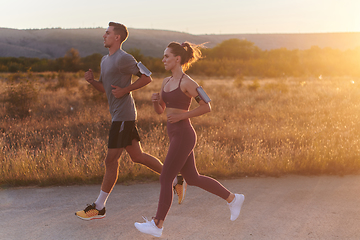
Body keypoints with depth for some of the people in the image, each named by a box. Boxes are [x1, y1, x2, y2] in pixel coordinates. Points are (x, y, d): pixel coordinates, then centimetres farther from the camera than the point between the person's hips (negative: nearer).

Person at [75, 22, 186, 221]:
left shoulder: (123, 59, -12)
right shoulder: (105, 60, 17)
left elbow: (147, 77, -12)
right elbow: (105, 88, 23)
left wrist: (124, 90, -16)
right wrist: (91, 80, 4)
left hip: (123, 116, -10)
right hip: (118, 115, 10)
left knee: (111, 160, -3)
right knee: (137, 156, 13)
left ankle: (99, 207, 7)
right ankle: (176, 179, 20)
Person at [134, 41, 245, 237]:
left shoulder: (187, 83, -14)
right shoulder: (166, 82, 12)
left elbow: (207, 107, -13)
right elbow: (159, 110, 18)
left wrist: (181, 116, -17)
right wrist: (155, 100, -3)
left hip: (183, 136, -9)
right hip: (176, 135, 9)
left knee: (165, 179, -3)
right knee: (193, 179, 16)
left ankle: (157, 225, 8)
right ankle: (233, 199, 27)